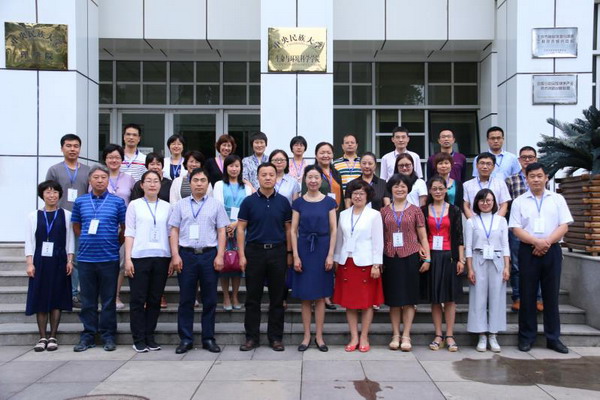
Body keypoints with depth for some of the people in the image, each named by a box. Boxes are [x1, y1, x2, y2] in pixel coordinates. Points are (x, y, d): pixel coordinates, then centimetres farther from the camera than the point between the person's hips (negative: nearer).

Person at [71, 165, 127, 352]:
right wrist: (86, 240, 9)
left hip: (109, 258, -2)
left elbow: (124, 228, 7)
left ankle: (108, 335, 13)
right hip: (85, 258, 2)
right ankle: (88, 335, 17)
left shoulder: (117, 202, 2)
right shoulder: (80, 201, 8)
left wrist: (115, 244, 5)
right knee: (87, 300, 8)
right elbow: (76, 226, 18)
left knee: (108, 300, 4)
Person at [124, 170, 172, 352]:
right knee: (138, 300, 0)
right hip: (139, 257, -2)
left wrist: (173, 259, 4)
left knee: (155, 299, 6)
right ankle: (139, 340, 8)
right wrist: (127, 258, -6)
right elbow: (129, 233, 2)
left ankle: (150, 337, 15)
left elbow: (170, 233, 11)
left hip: (161, 257, 2)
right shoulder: (134, 205, 6)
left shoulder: (167, 207, 12)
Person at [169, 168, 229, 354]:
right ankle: (185, 339, 12)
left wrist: (220, 256, -5)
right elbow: (174, 231, 6)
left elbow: (222, 232, 4)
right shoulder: (180, 205, 9)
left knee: (210, 299, 4)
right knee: (186, 299, 4)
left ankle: (208, 338, 14)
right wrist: (175, 255, -3)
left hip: (209, 255, 0)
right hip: (186, 255, 0)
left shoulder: (216, 205, 7)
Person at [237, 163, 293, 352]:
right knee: (252, 297, 4)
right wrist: (242, 255, -6)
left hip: (278, 252, 1)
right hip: (254, 251, -1)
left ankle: (276, 337, 16)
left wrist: (289, 253, 2)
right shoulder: (249, 201, 2)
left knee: (277, 297, 6)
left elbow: (288, 229, 8)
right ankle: (252, 337, 15)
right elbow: (241, 229, 1)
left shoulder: (283, 201, 5)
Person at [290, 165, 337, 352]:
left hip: (322, 248, 0)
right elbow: (293, 231, 2)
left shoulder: (329, 202, 3)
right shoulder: (298, 203, 3)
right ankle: (306, 336, 15)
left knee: (320, 296, 6)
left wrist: (330, 255, -6)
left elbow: (333, 230, 1)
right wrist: (295, 256, -5)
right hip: (304, 249, 0)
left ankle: (319, 336, 15)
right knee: (305, 296, 5)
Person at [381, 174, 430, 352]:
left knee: (409, 297, 2)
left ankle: (406, 336, 9)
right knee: (393, 298, 5)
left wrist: (427, 258, -1)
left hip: (410, 257, -1)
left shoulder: (415, 210, 5)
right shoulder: (384, 211, 7)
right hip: (390, 258, 1)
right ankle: (395, 335, 14)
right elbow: (380, 237, 9)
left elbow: (423, 237, 5)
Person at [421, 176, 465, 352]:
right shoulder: (424, 211, 7)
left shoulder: (454, 210, 6)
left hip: (449, 257, -1)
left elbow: (459, 237, 4)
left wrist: (461, 259, -2)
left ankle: (449, 335, 7)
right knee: (434, 298, 4)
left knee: (450, 297, 2)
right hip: (431, 257, 1)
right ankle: (438, 335, 11)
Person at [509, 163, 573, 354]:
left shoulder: (558, 199, 8)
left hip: (552, 251, 1)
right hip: (528, 251, -1)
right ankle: (526, 337, 11)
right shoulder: (519, 201, 5)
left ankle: (553, 338, 14)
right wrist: (536, 242, -16)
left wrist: (547, 242, -13)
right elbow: (516, 229, -2)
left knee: (551, 295, 5)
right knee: (527, 295, 3)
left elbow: (564, 226, 1)